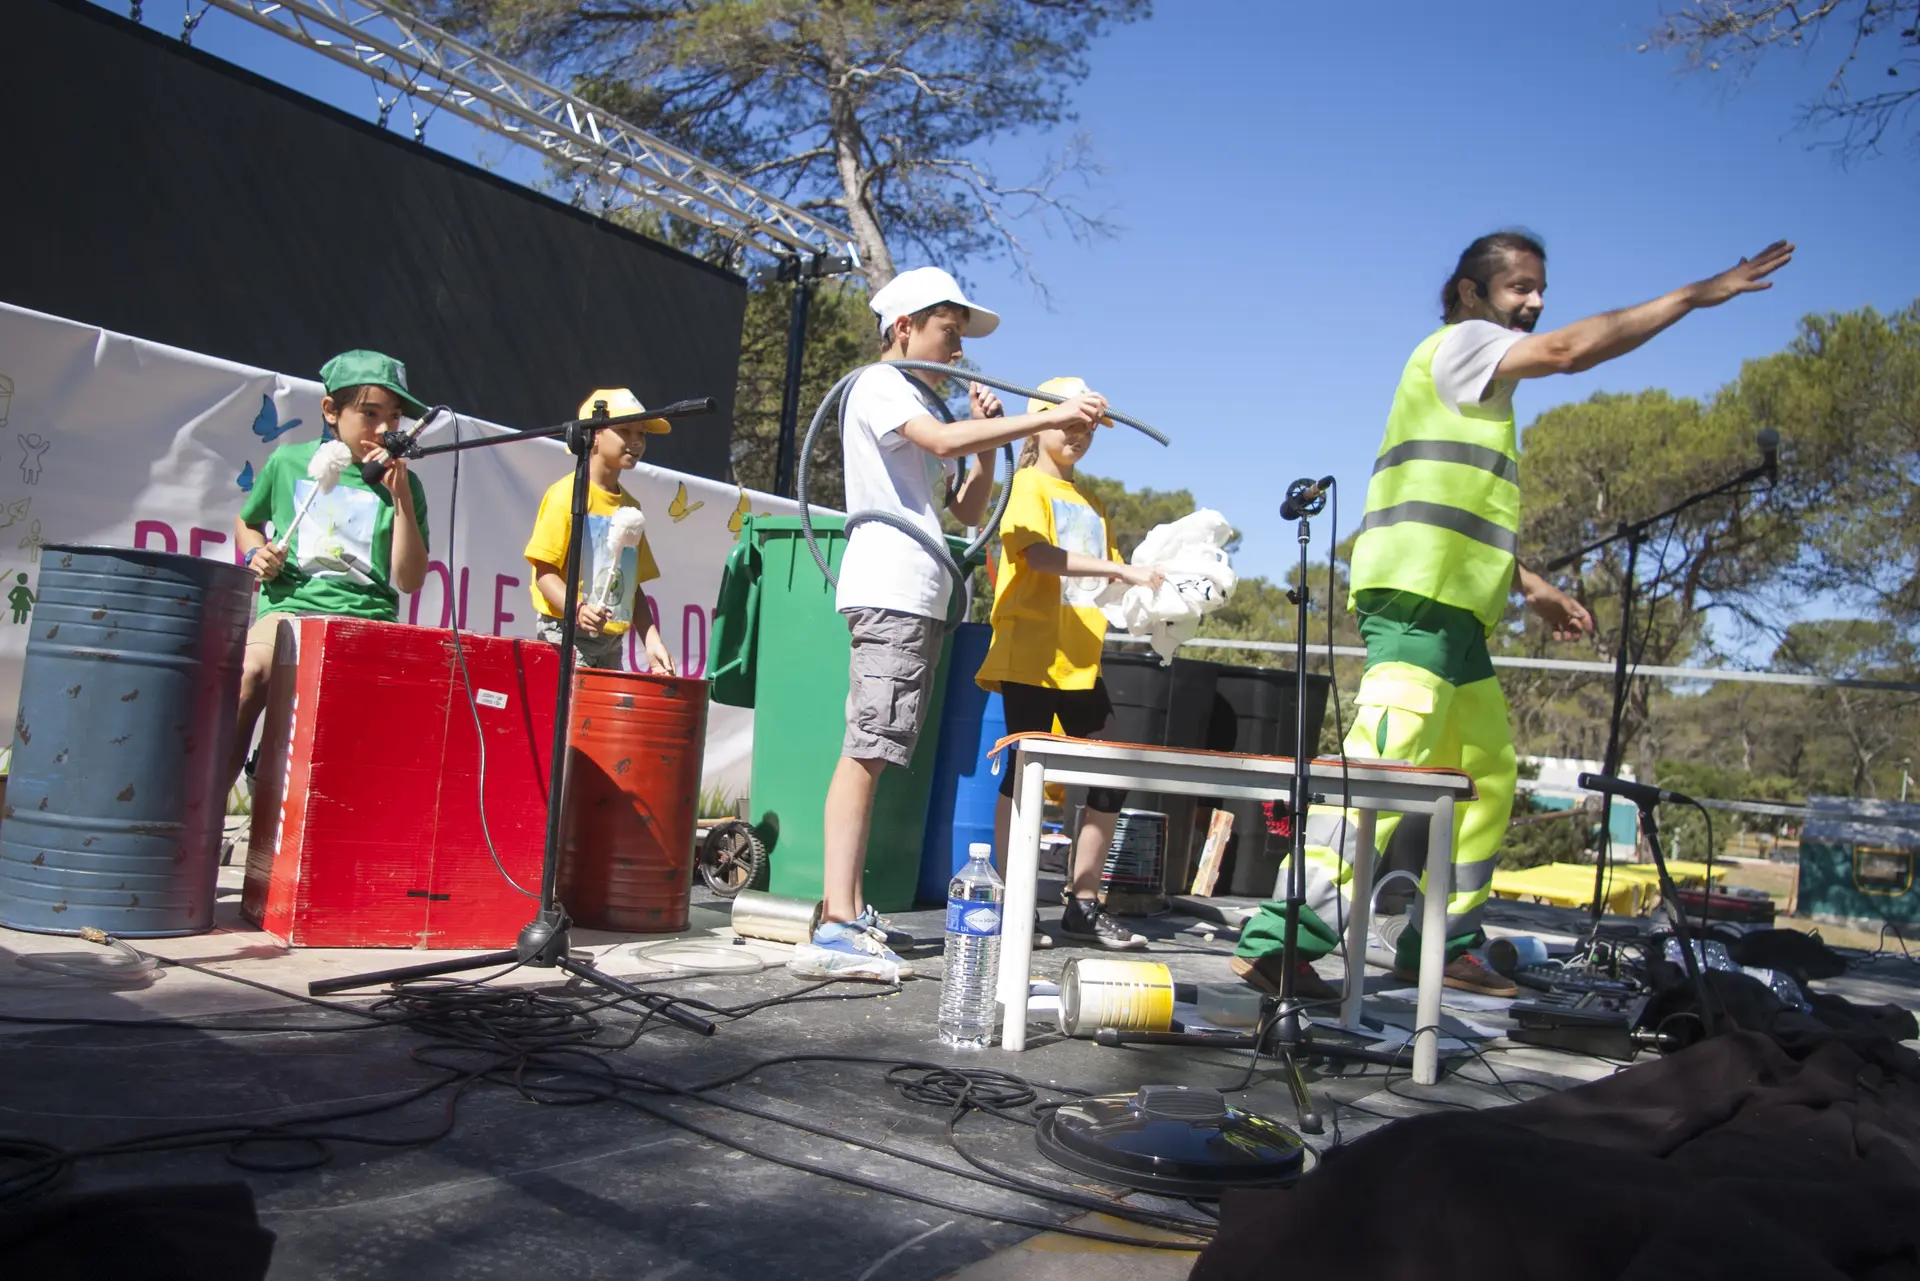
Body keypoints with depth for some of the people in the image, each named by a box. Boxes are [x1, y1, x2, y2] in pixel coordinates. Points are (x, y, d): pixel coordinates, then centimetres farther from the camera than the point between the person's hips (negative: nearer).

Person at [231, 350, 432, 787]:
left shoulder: (402, 485, 12)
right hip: (291, 603, 0)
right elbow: (246, 522, 32)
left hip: (369, 616, 0)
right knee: (251, 672, -33)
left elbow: (410, 580, 3)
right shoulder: (288, 461, 14)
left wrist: (401, 498, -2)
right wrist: (255, 553, 9)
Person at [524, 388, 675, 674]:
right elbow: (544, 572, -10)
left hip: (612, 642, 6)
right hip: (567, 634, -6)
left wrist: (652, 640, 5)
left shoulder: (631, 507, 15)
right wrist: (577, 610, -28)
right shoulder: (567, 494, -4)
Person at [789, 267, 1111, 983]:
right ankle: (835, 932, -21)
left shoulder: (921, 398, 28)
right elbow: (944, 440, -21)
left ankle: (847, 913, 9)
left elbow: (968, 509, 23)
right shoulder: (879, 384, 0)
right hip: (890, 589, -10)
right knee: (866, 753, -16)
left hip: (918, 595, 10)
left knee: (871, 755, 7)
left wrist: (985, 439, 9)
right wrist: (1052, 417, -22)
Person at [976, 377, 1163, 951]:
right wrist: (1120, 569, -23)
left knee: (1110, 779, 5)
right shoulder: (1030, 485, -1)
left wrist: (1147, 588, 3)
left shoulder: (1092, 503, 22)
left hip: (1081, 662, 7)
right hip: (1031, 656, -7)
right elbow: (1039, 555, -18)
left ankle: (1083, 905, 15)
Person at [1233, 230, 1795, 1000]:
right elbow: (1571, 349, -15)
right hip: (1416, 599, -10)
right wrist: (1695, 294, -8)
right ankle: (1277, 943, -21)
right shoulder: (1457, 344, 1)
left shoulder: (1483, 390, 29)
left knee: (1487, 775, 11)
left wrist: (1533, 588, 25)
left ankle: (1440, 946, 17)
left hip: (1455, 613, 10)